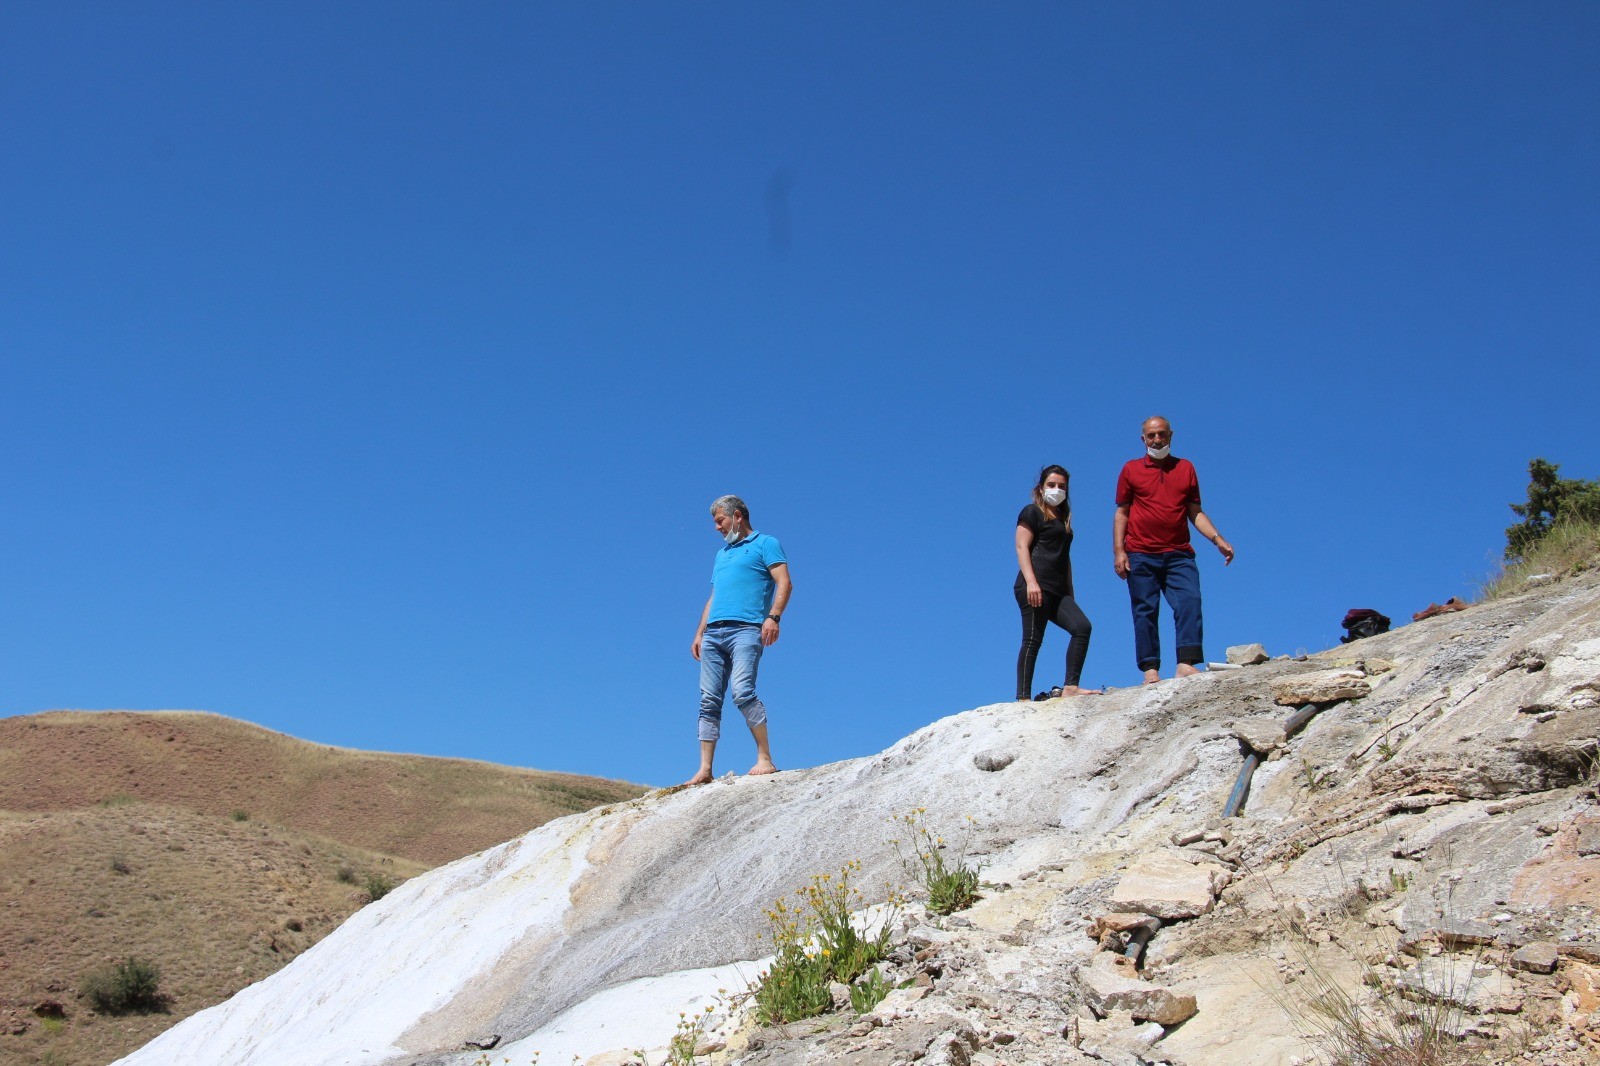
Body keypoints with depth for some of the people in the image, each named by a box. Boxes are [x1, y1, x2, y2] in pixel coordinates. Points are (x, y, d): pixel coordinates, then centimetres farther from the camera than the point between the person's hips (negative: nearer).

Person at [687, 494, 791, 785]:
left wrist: (773, 617, -18)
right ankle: (705, 770, -1)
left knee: (742, 691, -23)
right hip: (713, 633, 7)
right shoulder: (721, 554, 31)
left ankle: (765, 758, -17)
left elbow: (784, 583, -4)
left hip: (746, 629, -7)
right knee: (709, 701, -1)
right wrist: (699, 633, 20)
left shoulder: (765, 544, 8)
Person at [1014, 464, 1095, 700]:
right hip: (1035, 587, -7)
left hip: (1058, 591, 7)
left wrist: (1070, 594, 24)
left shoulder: (1063, 518, 27)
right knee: (1033, 640, -12)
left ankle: (1070, 687, -16)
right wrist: (1031, 582, -20)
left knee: (1082, 626, -12)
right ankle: (1023, 697, -13)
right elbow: (1021, 547, -7)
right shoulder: (1032, 512, 4)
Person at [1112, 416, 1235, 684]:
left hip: (1179, 554, 1)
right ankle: (1150, 669, -3)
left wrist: (1218, 540, 1)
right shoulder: (1131, 469, 11)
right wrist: (1118, 551, -2)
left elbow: (1195, 512, 15)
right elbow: (1121, 513, 9)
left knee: (1190, 602, -15)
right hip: (1140, 555, -1)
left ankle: (1186, 664, -20)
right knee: (1145, 611, -3)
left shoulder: (1186, 468, 15)